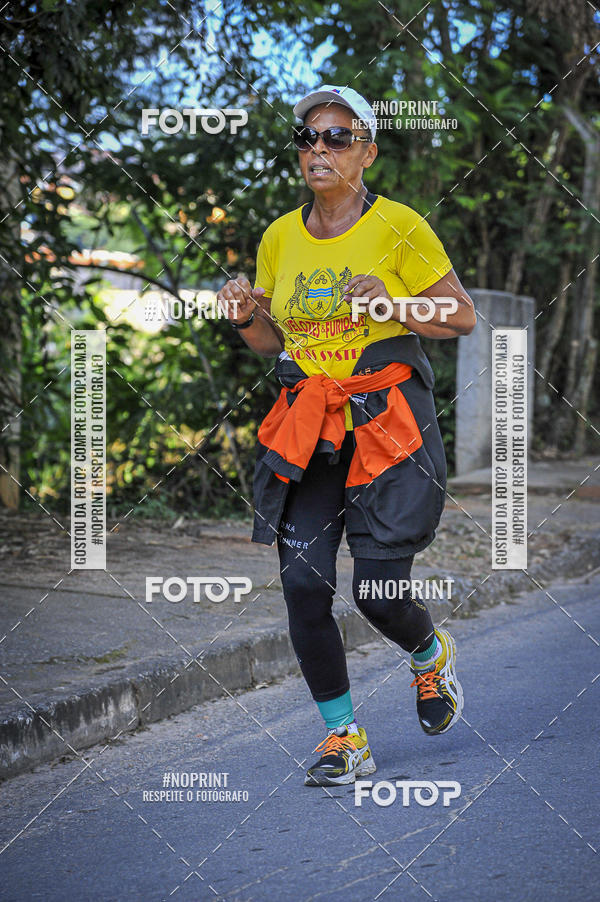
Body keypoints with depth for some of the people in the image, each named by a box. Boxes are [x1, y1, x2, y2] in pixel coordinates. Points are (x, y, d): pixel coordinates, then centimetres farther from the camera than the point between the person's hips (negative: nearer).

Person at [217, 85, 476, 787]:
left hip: (388, 420, -4)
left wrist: (392, 304, -16)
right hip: (305, 425, 4)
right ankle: (343, 738, 8)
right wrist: (244, 316, -2)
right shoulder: (279, 239, 9)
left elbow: (462, 317, 0)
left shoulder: (398, 226, -4)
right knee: (303, 584, -7)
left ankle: (432, 655, 29)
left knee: (377, 592, -8)